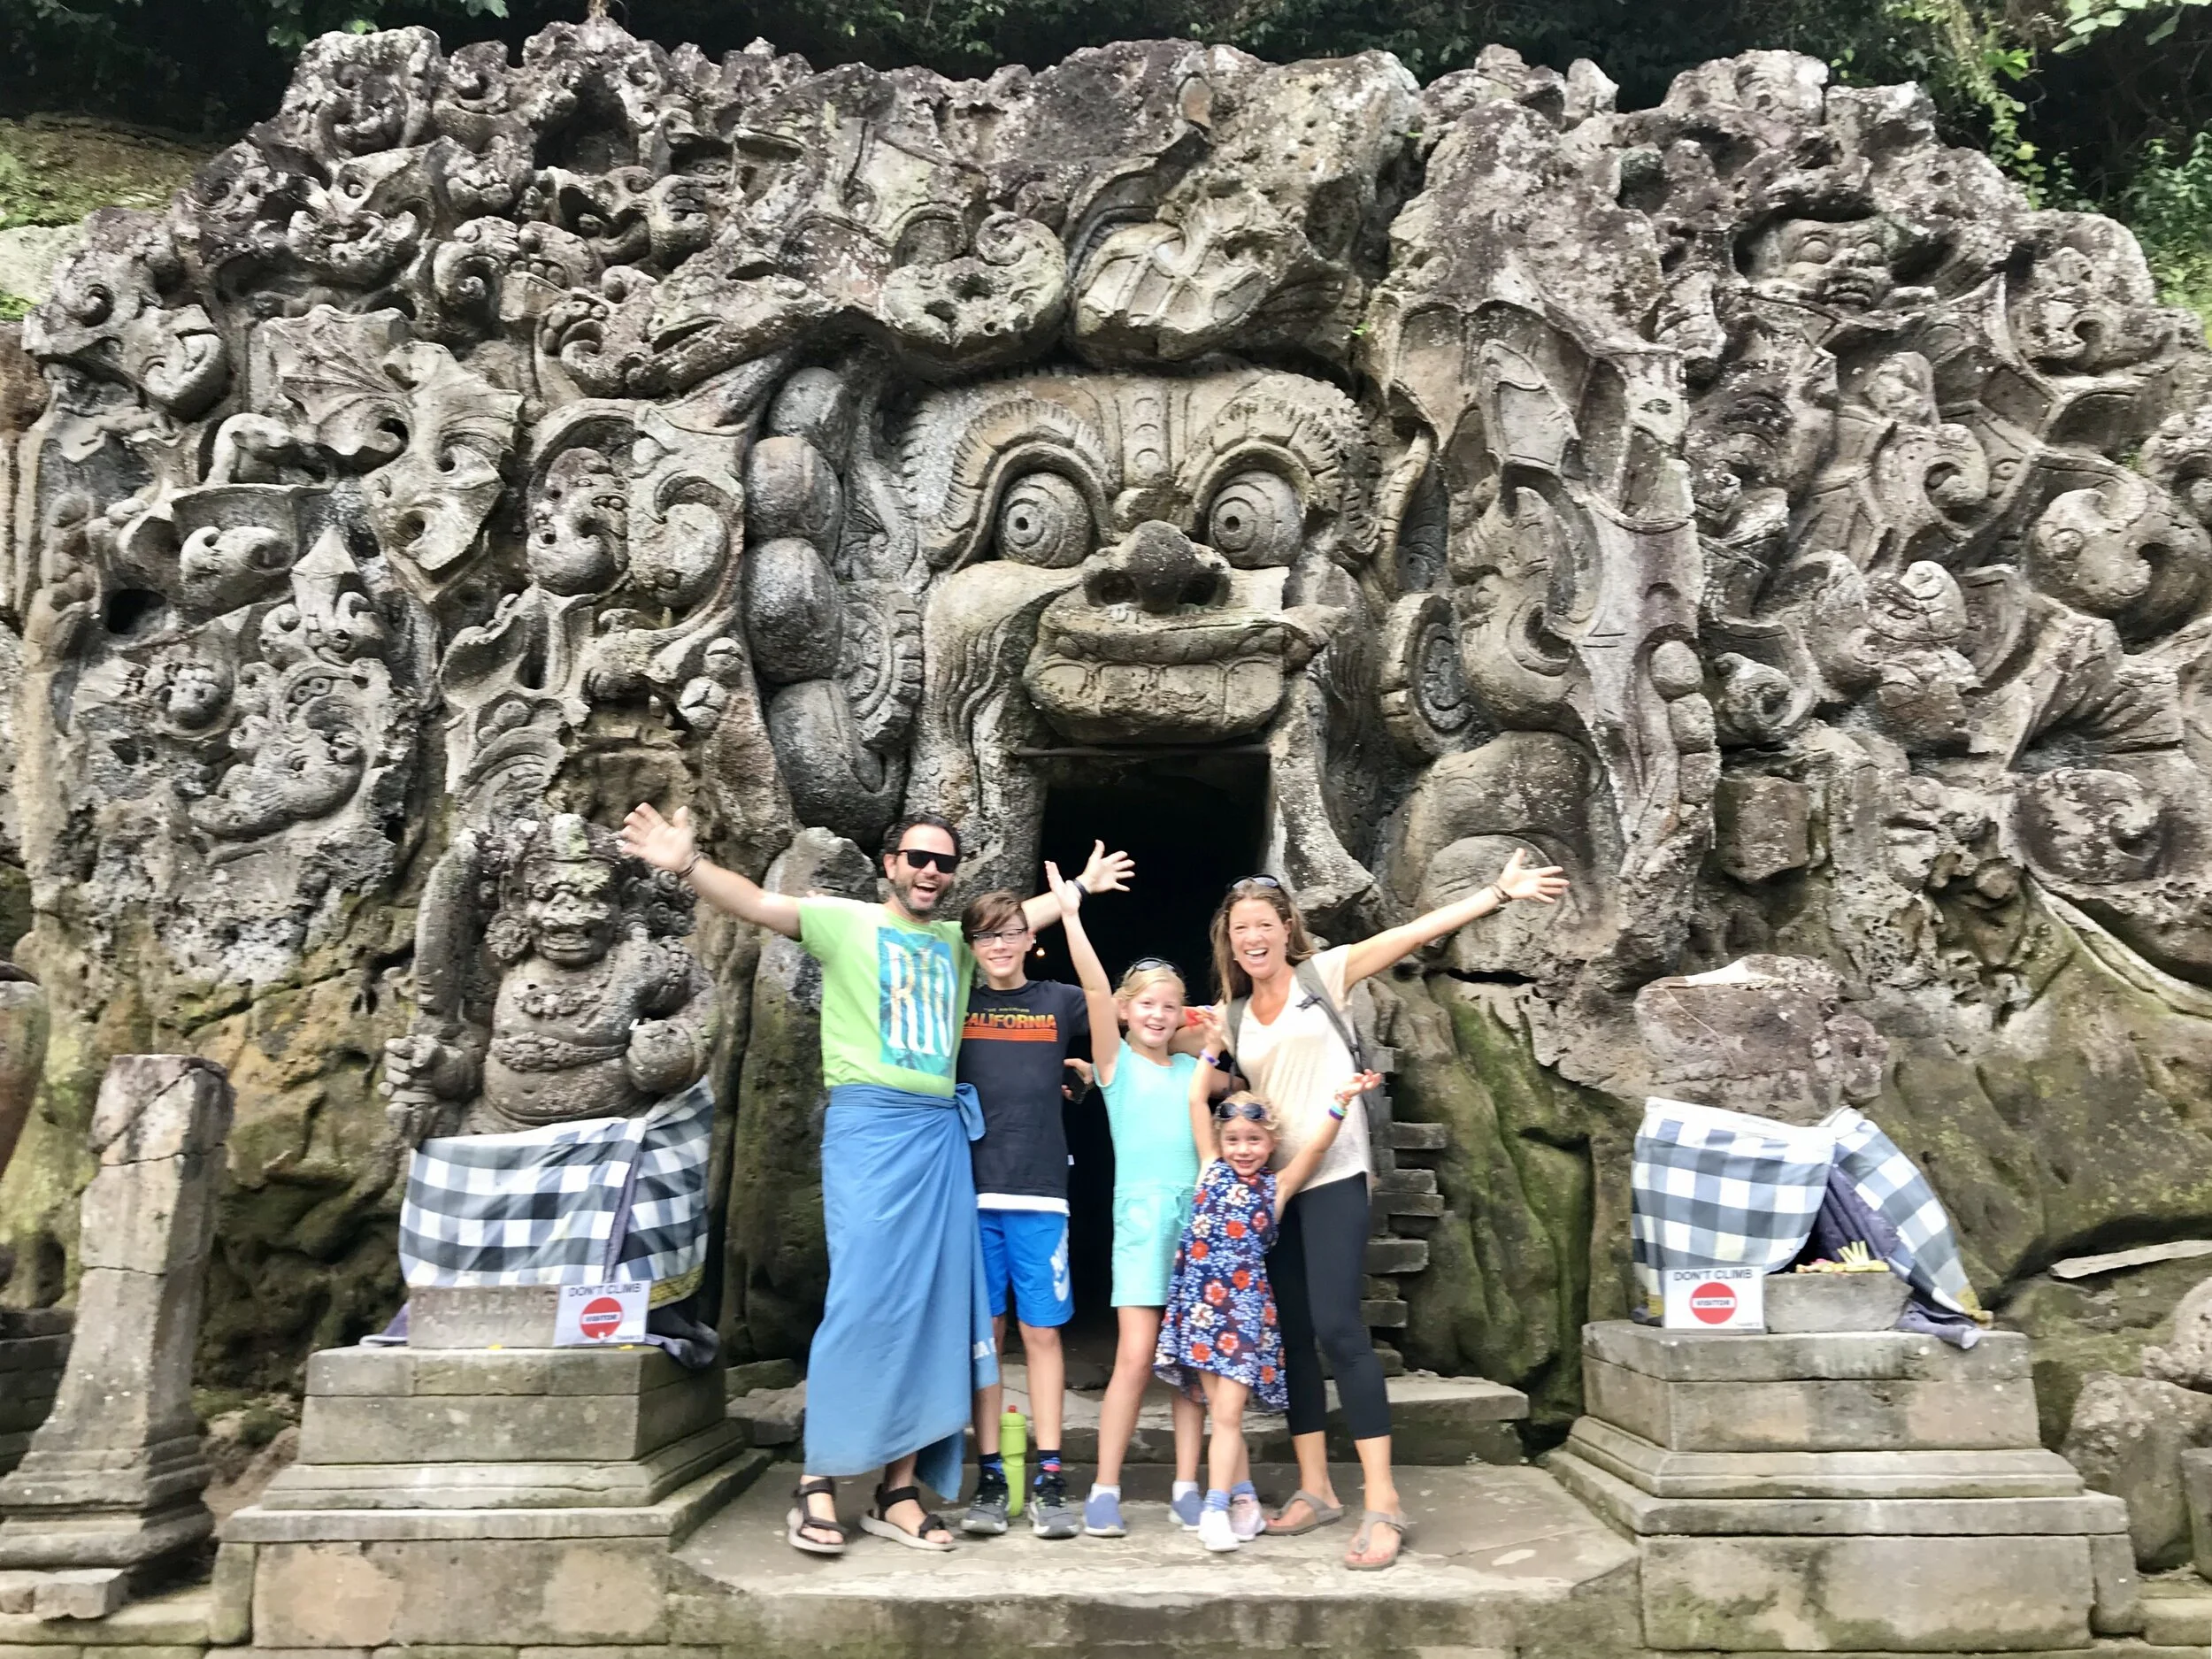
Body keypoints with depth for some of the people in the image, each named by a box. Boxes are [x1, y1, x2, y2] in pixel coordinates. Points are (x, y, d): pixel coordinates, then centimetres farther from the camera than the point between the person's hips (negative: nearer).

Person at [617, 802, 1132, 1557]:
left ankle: (898, 1492, 12)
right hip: (869, 1126, -5)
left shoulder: (956, 942, 17)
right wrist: (688, 865, -28)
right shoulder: (845, 920, 1)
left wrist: (1082, 887, 39)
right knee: (863, 1302, -10)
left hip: (941, 1133, 6)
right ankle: (817, 1484, 2)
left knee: (934, 1308, 4)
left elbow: (1022, 918, 37)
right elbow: (758, 903, -13)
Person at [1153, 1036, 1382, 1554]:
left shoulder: (1277, 1185, 5)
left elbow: (1316, 1146, -8)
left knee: (1228, 1412, -6)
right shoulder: (1213, 1169, 10)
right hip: (1202, 1298, 2)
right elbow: (1197, 1101, 8)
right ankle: (1243, 1497, 17)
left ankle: (1216, 1509, -2)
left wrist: (1341, 1103, -20)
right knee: (1220, 1409, 6)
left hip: (1244, 1303, -2)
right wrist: (1212, 1048, 8)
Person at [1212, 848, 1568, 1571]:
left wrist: (1499, 891, -16)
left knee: (1337, 1328, -13)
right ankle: (1315, 1489, 18)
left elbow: (1415, 932, -8)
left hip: (1332, 1177, -5)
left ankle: (1383, 1502, -9)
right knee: (1291, 1336, 7)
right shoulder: (1232, 1014, 13)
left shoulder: (1324, 974, 0)